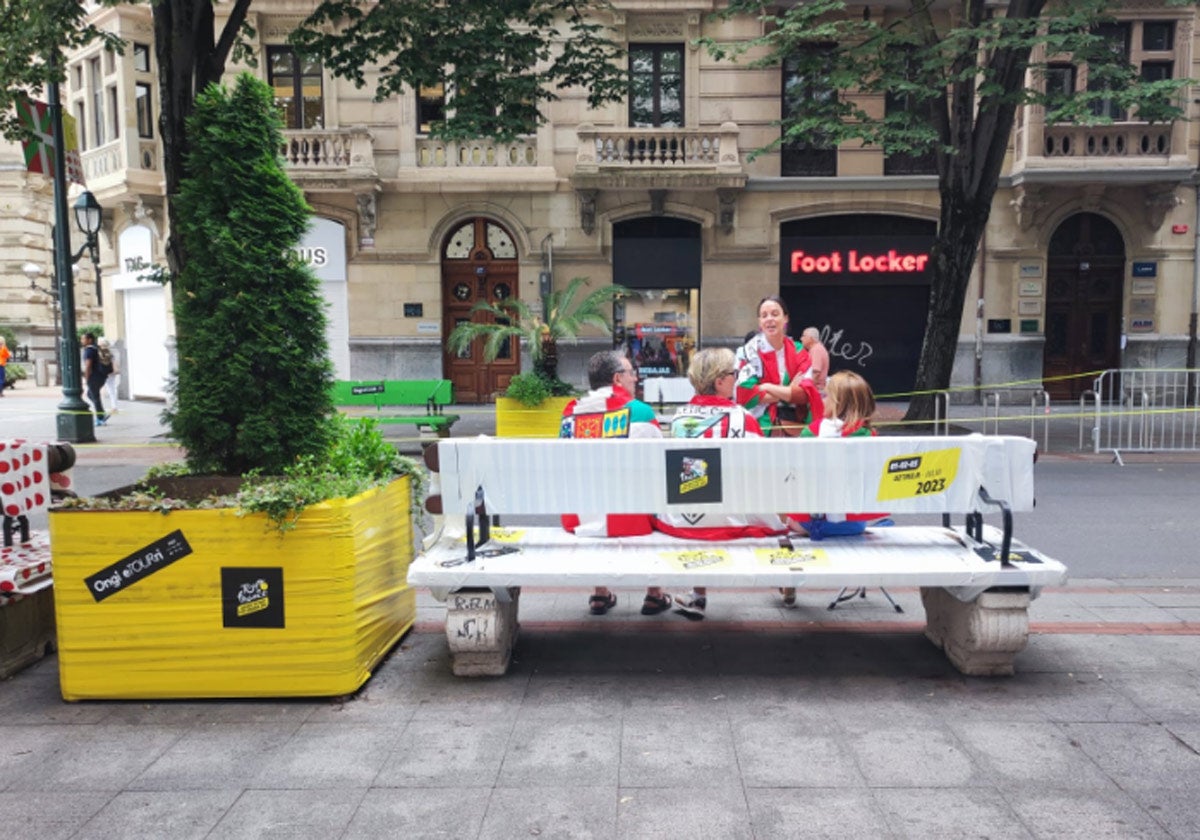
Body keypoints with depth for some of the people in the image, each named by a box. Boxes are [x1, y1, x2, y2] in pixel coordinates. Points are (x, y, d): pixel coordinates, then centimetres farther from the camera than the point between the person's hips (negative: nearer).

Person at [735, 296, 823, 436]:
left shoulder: (798, 351, 7)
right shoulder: (751, 351, -3)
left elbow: (807, 393, -3)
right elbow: (745, 393, -11)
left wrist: (769, 388, -14)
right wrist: (790, 392, -9)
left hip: (798, 425, 3)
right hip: (763, 425, -3)